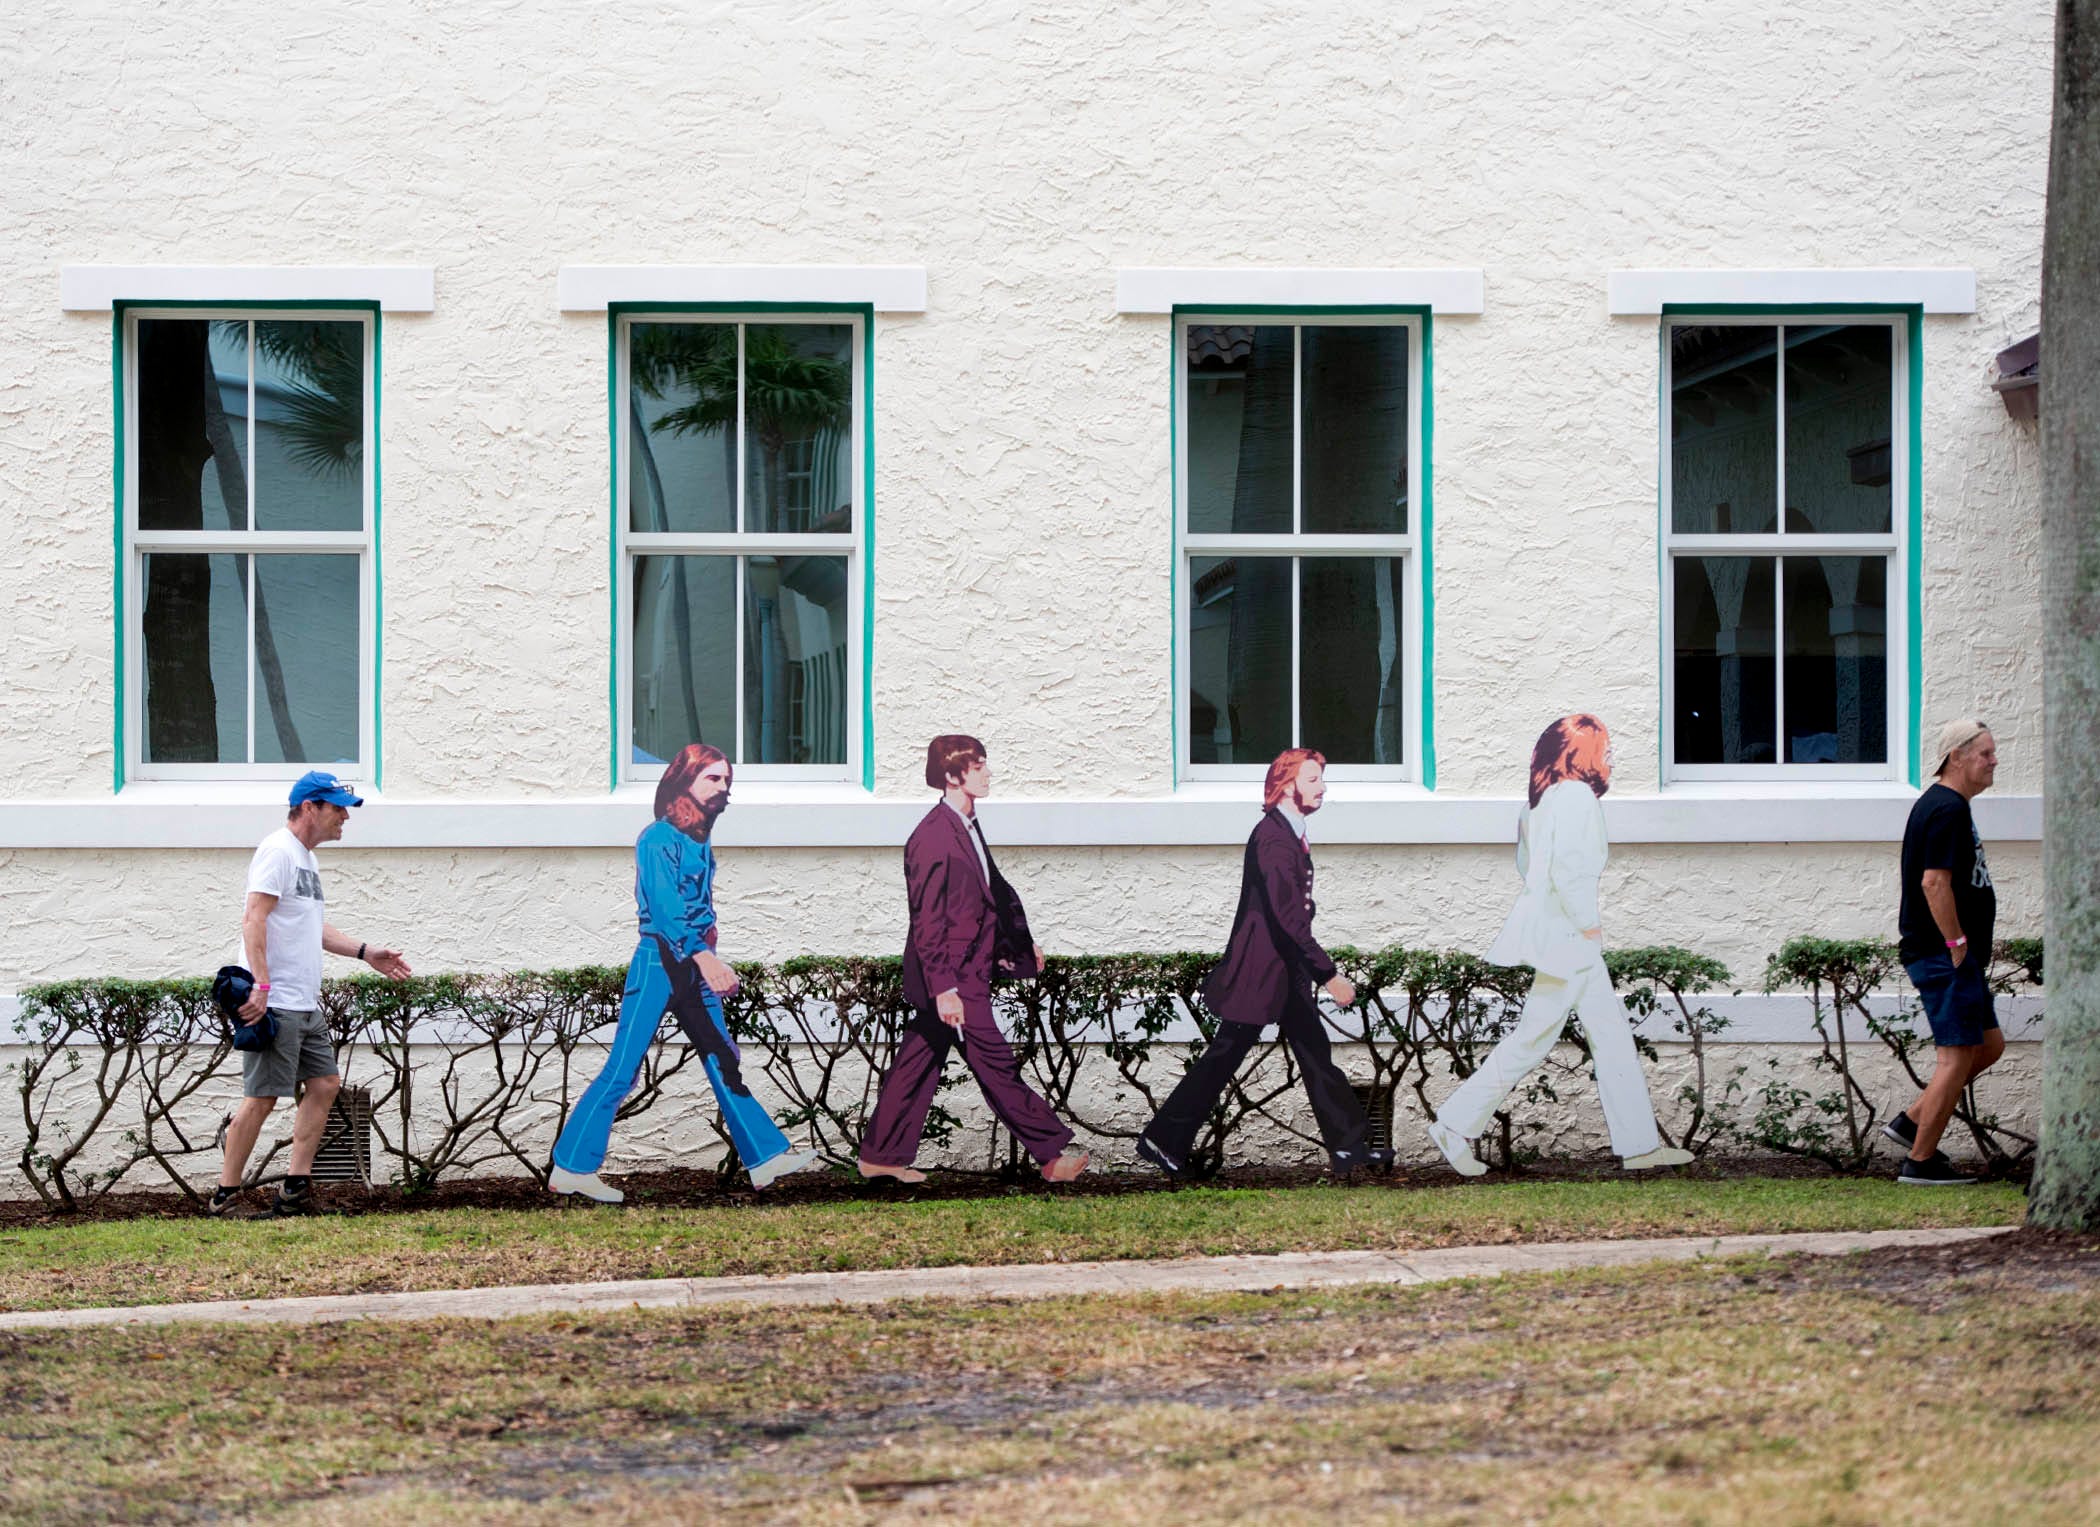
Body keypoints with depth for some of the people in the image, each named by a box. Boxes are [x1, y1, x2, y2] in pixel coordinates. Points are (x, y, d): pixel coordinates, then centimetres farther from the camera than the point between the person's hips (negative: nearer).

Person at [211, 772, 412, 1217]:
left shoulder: (307, 859, 19)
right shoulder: (278, 851, -12)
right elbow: (254, 919, -20)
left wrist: (366, 953, 25)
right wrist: (261, 985, -27)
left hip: (305, 1005, 10)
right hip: (275, 1003, -10)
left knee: (325, 1083, 9)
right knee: (263, 1096, -8)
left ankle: (295, 1188, 12)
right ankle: (224, 1195, -2)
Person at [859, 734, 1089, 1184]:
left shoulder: (967, 827, 11)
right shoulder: (933, 838, -20)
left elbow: (993, 889, 24)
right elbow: (927, 921, -21)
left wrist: (1018, 944, 27)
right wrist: (943, 988, -24)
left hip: (966, 972, 10)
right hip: (953, 978, -10)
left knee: (919, 1061, 14)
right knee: (995, 1063, -2)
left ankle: (881, 1155, 20)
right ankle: (1052, 1154, 5)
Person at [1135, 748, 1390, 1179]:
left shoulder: (1289, 834, 11)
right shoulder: (1272, 837, -20)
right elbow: (1287, 918, -26)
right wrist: (1329, 975, -26)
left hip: (1286, 968, 10)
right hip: (1258, 970, -10)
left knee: (1315, 1053, 8)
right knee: (1223, 1058, -2)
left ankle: (1348, 1145, 11)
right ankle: (1163, 1139, 8)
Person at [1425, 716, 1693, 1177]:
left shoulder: (1545, 797, 13)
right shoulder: (1575, 796, -16)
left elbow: (1526, 861, 19)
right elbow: (1567, 869, -25)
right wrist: (1588, 925, -15)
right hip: (1565, 936, -11)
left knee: (1612, 1031, 10)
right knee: (1534, 1038, -5)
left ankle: (1640, 1144, 12)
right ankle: (1455, 1125, 2)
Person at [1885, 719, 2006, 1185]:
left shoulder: (1941, 805, 18)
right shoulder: (1947, 809, -16)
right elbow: (1934, 883, -24)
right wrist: (1956, 944, -20)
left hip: (1952, 955, 11)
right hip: (1943, 954, -11)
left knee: (1990, 1044, 15)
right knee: (1958, 1056, -6)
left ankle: (1912, 1122, 16)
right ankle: (1920, 1161, -2)